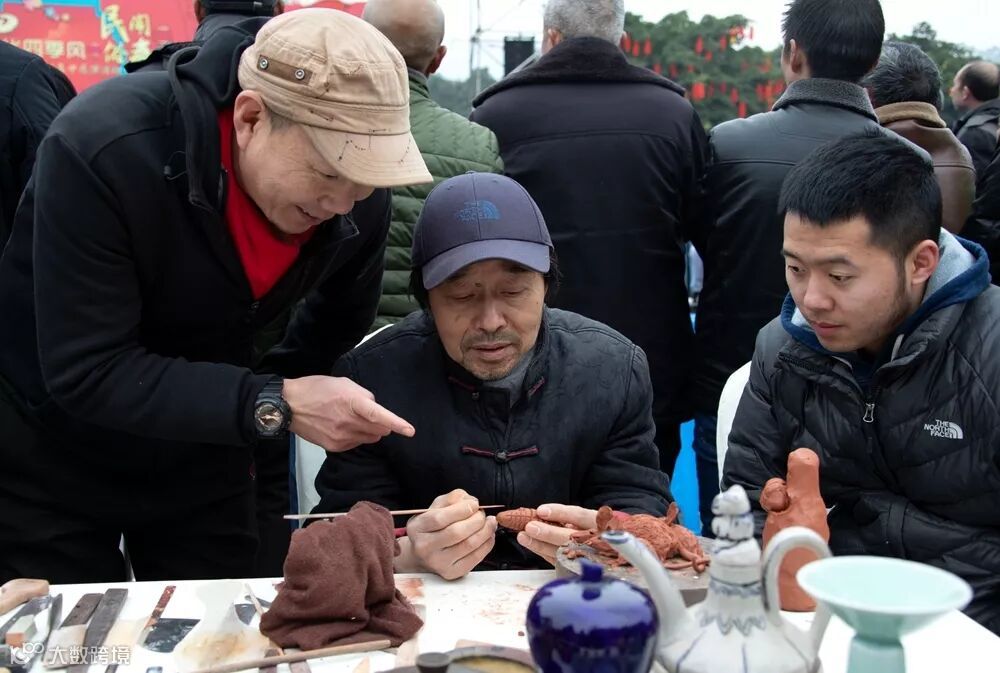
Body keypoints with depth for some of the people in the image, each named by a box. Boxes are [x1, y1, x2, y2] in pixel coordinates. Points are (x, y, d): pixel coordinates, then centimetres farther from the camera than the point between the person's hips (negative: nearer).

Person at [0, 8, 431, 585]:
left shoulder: (358, 201, -17)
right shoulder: (104, 151, -32)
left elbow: (338, 323, 5)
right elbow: (85, 372, -32)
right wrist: (272, 405, -38)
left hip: (198, 454, 4)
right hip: (47, 456, -3)